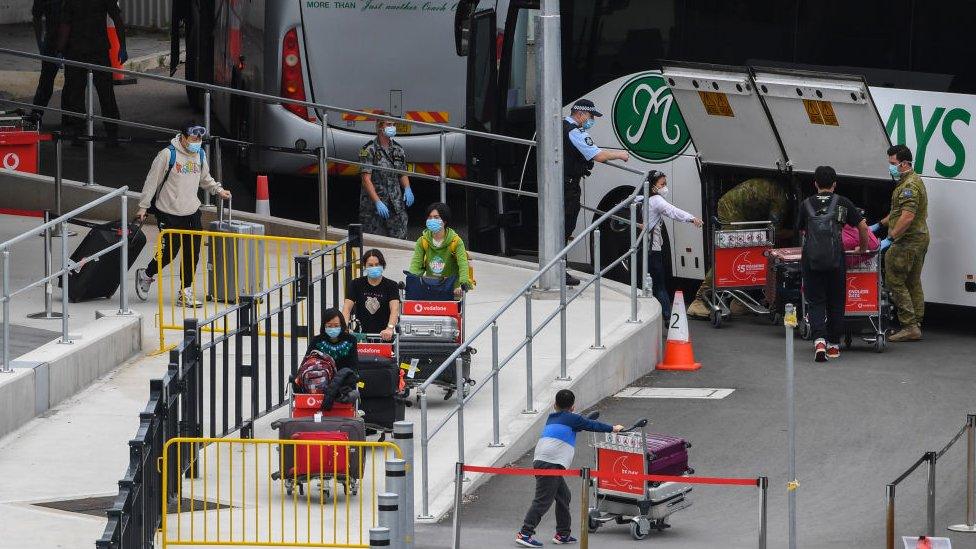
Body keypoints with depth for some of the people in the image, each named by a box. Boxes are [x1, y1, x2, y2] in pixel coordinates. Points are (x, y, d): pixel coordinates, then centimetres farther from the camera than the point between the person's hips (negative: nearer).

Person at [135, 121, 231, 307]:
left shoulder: (200, 155, 6)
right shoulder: (168, 155, -14)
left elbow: (205, 178, 23)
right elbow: (152, 180, -9)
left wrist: (218, 190, 7)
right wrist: (143, 207, -8)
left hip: (192, 213, 6)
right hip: (169, 214, -6)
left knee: (192, 253, 2)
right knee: (169, 253, -1)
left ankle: (185, 293, 12)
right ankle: (146, 275, 27)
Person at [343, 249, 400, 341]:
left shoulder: (390, 286, -1)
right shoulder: (356, 284, 5)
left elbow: (394, 309, -16)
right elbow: (347, 308, -6)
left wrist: (390, 328, -36)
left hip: (383, 336, -1)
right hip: (362, 333, 1)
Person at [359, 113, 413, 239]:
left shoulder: (398, 150, 11)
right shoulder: (369, 150, -7)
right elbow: (366, 179, -13)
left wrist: (407, 189, -2)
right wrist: (377, 202, -21)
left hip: (396, 205, 5)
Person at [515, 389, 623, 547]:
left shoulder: (552, 418, 24)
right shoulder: (571, 418, 3)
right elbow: (591, 425, 11)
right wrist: (613, 428, 23)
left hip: (539, 461, 8)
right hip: (552, 463, -8)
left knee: (563, 495, 17)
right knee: (543, 500, -10)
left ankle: (563, 534, 20)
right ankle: (525, 533, -17)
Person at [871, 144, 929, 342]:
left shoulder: (909, 186, -18)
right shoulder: (914, 181, 17)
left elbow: (907, 216, -28)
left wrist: (890, 238, -28)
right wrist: (879, 225, 30)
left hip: (907, 242, -11)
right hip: (919, 239, 11)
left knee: (894, 280, -9)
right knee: (913, 283, 14)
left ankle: (909, 327, -12)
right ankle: (916, 326, 17)